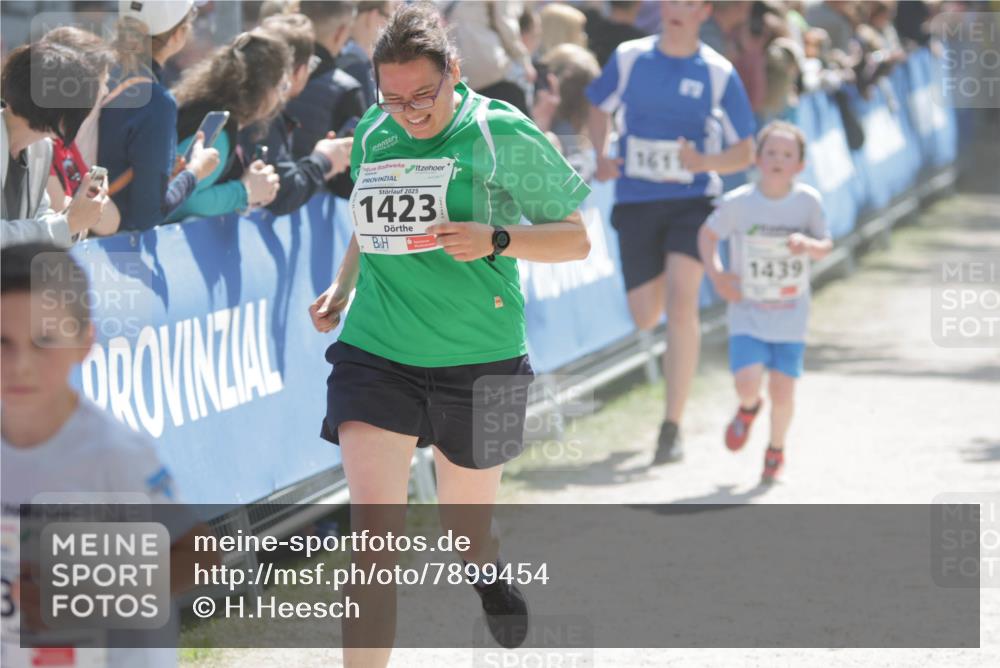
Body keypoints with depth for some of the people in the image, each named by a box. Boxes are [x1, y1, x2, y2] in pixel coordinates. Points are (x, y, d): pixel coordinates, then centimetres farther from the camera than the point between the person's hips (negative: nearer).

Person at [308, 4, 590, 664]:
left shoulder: (505, 134, -8)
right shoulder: (372, 133, 5)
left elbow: (576, 238, -3)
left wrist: (495, 239, -20)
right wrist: (342, 286, 7)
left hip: (478, 362, -2)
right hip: (376, 355, 2)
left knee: (467, 531, 16)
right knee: (373, 535, -14)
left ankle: (490, 572, 54)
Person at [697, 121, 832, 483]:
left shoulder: (808, 201, -7)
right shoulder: (738, 202, -10)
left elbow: (825, 246, 3)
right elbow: (708, 234, 6)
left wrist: (809, 245, -20)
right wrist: (716, 273, -8)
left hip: (790, 316, 1)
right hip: (747, 314, -1)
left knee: (782, 391, -2)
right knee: (748, 383, -16)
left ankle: (776, 450, 28)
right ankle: (748, 408, 24)